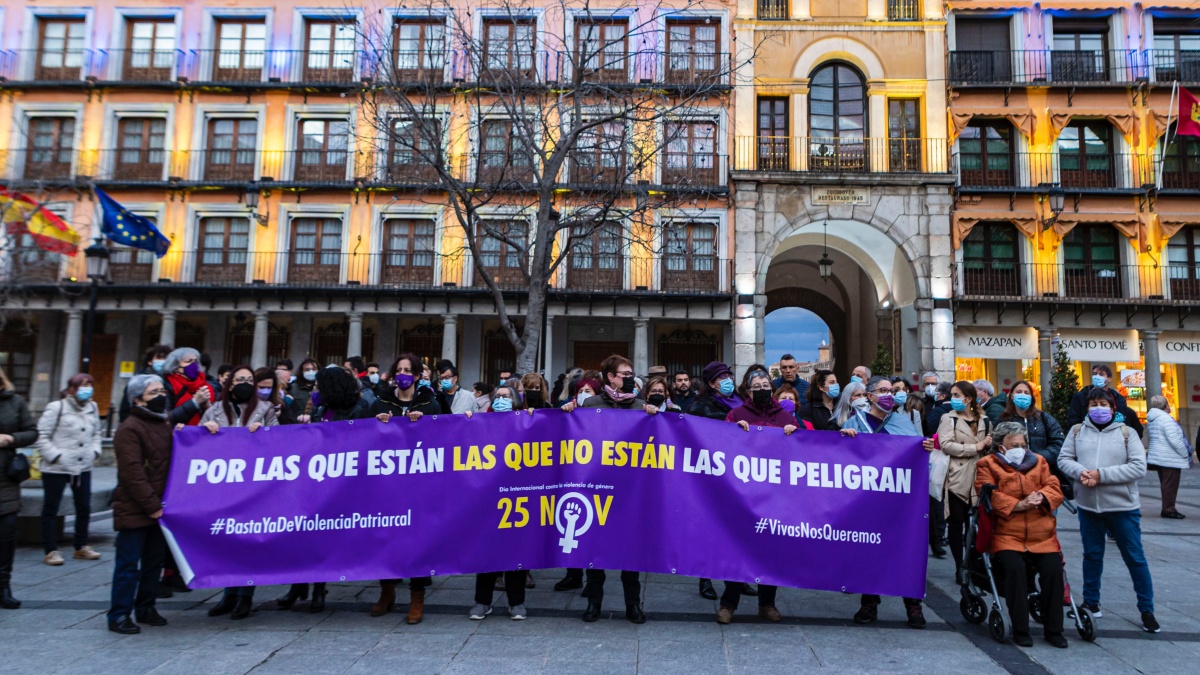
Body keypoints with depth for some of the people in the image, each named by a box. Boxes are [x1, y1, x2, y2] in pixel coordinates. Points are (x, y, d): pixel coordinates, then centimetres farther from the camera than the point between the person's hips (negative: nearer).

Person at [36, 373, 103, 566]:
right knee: (51, 508, 6)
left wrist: (94, 451, 5)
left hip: (83, 467, 6)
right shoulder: (56, 408, -11)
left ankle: (81, 547, 25)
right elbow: (42, 436, -11)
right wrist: (55, 456, -15)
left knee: (84, 507, 11)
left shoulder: (93, 408, 7)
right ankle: (51, 551, 15)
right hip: (56, 468, -6)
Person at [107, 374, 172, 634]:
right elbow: (132, 473, -16)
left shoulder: (165, 425, 14)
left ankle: (146, 607, 24)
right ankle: (119, 615, 8)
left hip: (158, 508, 8)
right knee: (129, 564, -1)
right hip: (134, 509, -7)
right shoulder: (129, 429, -11)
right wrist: (151, 505, -17)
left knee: (155, 561, 13)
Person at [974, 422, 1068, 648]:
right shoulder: (988, 465, 8)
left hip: (1042, 536, 4)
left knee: (1053, 569, -19)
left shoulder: (1039, 462, 21)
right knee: (1015, 568, -28)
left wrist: (1041, 496, -13)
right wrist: (1017, 505, -17)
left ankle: (1054, 630, -1)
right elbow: (989, 495, -6)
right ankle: (1020, 630, -14)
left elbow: (1055, 489, 10)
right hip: (1007, 535, -3)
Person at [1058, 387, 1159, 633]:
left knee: (1135, 557, 7)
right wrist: (1080, 472, -17)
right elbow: (1064, 458, 3)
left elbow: (1139, 467, -12)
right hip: (1088, 505, 2)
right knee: (1092, 555, 14)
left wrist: (1102, 475, -19)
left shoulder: (1126, 433, -4)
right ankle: (1091, 602, 28)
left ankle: (1147, 610, 20)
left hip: (1123, 507, -2)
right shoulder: (1077, 431, 5)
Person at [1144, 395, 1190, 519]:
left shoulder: (1152, 419, 13)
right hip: (1170, 458, -9)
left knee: (1166, 484, 15)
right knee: (1170, 485, -3)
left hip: (1159, 456, 9)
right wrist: (1185, 454, -9)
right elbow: (1174, 440, -20)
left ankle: (1167, 508, 19)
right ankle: (1168, 510, 1)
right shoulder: (1165, 418, -17)